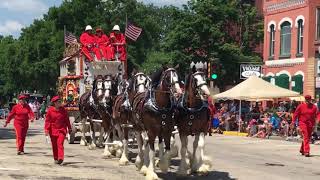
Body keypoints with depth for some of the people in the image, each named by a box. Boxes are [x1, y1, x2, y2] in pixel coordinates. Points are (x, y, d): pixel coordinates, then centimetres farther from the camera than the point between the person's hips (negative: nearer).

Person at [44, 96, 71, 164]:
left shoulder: (63, 110, 2)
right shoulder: (50, 110, -3)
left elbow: (67, 120, 9)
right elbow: (47, 120, -2)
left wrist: (69, 128, 12)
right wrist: (46, 129, -9)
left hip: (62, 129, 0)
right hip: (53, 130, 0)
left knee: (60, 143, -14)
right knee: (54, 145, 8)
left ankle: (60, 158, -21)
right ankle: (56, 158, 20)